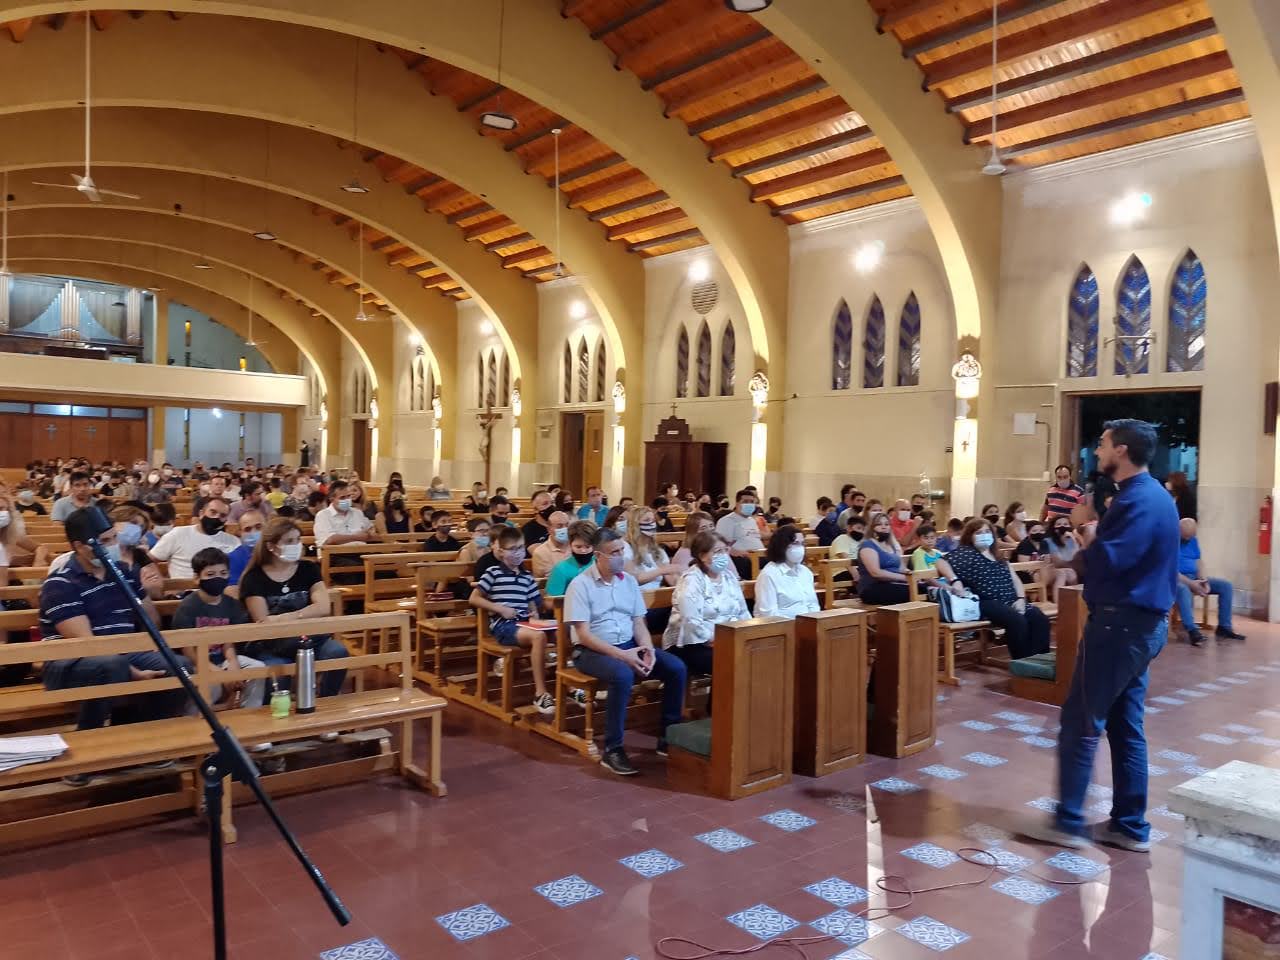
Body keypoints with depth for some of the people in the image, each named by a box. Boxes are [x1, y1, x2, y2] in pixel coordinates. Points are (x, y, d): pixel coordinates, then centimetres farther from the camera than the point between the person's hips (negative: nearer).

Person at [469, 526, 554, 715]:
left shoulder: (526, 576, 17)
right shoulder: (493, 572, 0)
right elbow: (474, 599, -2)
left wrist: (534, 614, -2)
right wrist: (501, 609, -10)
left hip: (524, 623, 6)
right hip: (502, 625, -6)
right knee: (539, 636, -33)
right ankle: (540, 694, -28)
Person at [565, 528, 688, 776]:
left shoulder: (629, 581, 8)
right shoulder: (581, 585, -10)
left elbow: (639, 623, 9)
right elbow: (583, 635, -15)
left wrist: (648, 649, -12)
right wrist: (621, 655, -23)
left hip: (629, 645, 6)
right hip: (591, 651, -6)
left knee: (676, 668, -12)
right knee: (623, 675, -37)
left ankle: (667, 737, 1)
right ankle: (612, 750, -24)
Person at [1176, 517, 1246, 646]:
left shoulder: (1193, 540, 12)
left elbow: (1198, 562, 10)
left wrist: (1203, 580, -10)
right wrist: (1191, 584, -24)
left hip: (1194, 577, 8)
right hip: (1177, 579, -8)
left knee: (1226, 585, -6)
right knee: (1183, 589, -41)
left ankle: (1224, 627, -2)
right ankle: (1192, 630, -47)